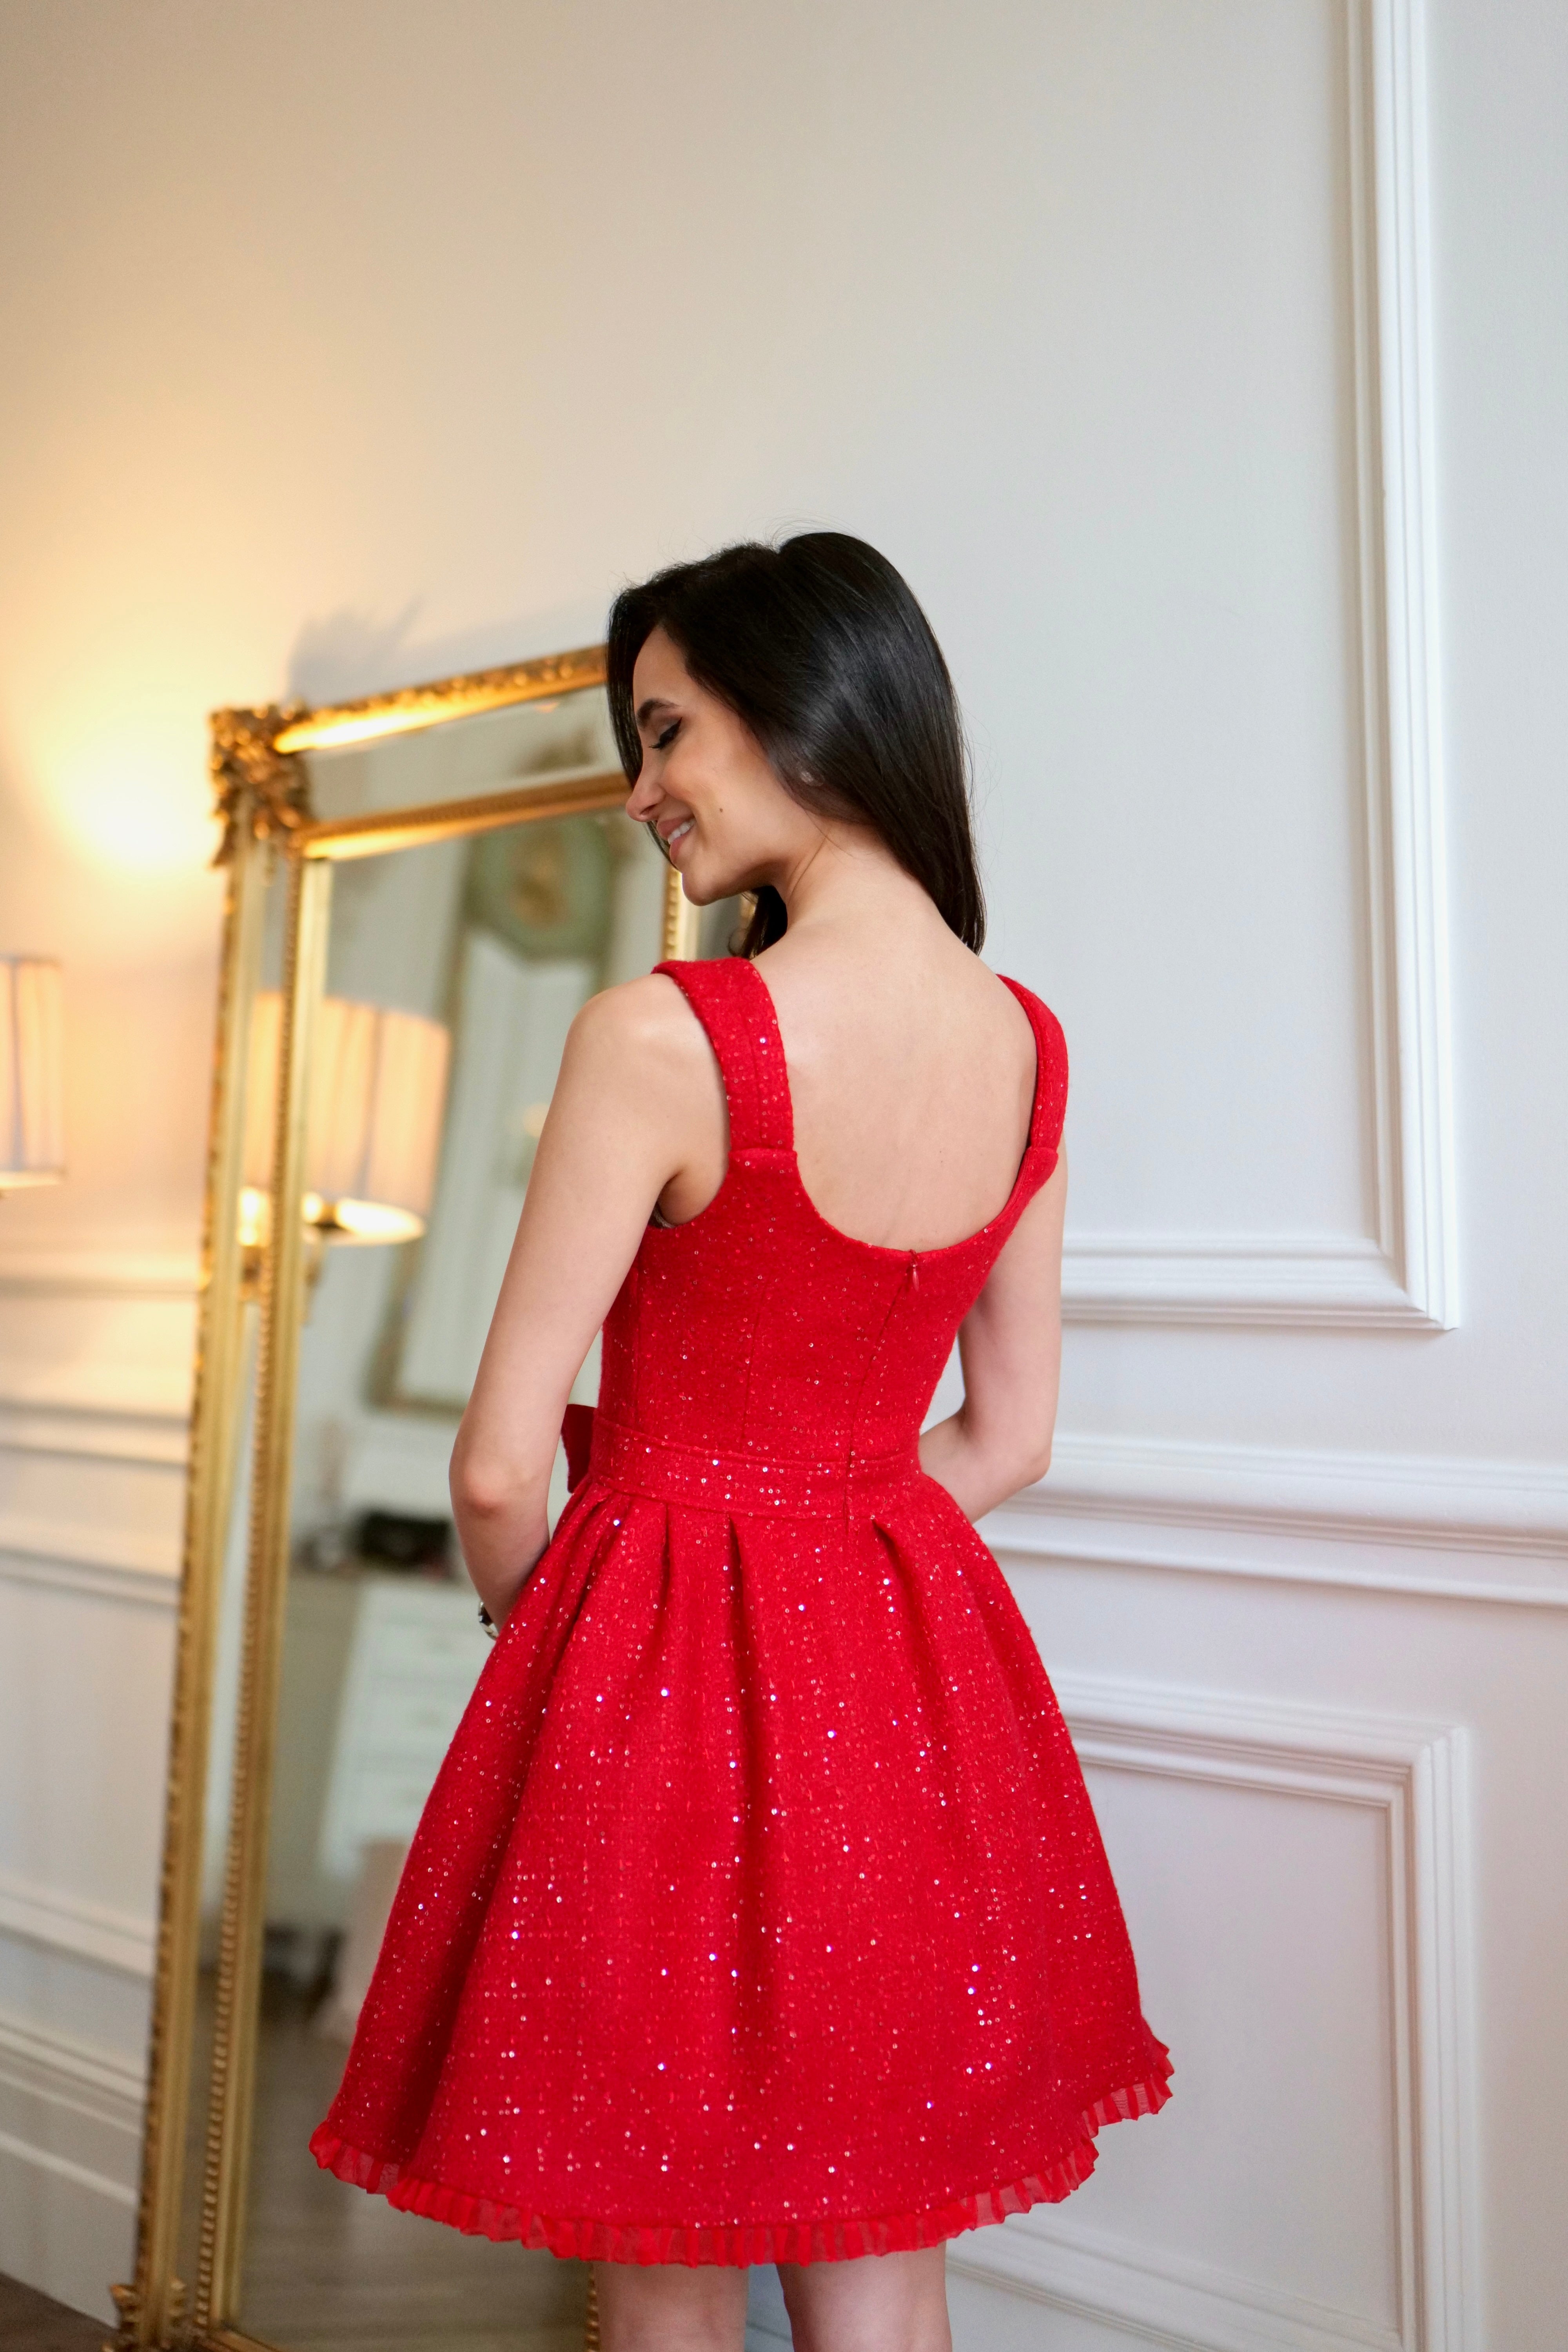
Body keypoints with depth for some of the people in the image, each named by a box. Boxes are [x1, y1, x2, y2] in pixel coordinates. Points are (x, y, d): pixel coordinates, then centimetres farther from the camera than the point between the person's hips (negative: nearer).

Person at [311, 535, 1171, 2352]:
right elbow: (1011, 1436, 6)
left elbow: (501, 1468, -16)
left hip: (666, 1674, -5)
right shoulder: (1031, 1045, -2)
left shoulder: (661, 1035, -21)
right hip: (915, 1679, 6)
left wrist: (542, 1627, 5)